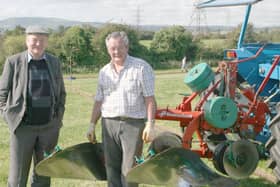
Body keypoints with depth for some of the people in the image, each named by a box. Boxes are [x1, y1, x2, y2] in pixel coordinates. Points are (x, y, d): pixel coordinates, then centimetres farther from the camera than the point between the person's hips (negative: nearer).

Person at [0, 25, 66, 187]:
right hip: (23, 127, -3)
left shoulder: (54, 62, 5)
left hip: (49, 127, 3)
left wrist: (59, 117, 7)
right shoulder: (13, 62, -3)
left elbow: (61, 92, 14)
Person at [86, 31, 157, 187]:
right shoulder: (104, 72, 12)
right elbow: (99, 101, 16)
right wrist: (92, 125, 12)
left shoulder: (141, 67, -4)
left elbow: (149, 99, -7)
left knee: (129, 169, -3)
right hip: (109, 124, 5)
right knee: (111, 168, 9)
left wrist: (150, 123, -13)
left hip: (133, 123, -5)